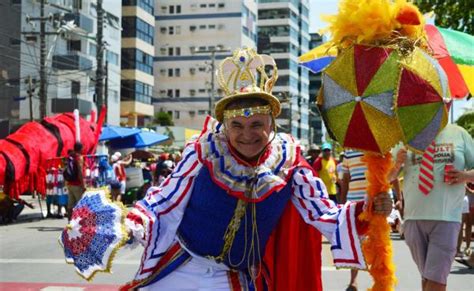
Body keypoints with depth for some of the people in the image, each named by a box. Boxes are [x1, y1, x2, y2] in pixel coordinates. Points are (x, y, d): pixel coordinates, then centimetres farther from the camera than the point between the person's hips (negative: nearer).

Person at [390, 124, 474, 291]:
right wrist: (397, 164, -12)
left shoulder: (458, 134, 5)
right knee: (426, 277, 13)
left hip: (446, 218, -2)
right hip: (414, 217, 2)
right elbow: (388, 177, 9)